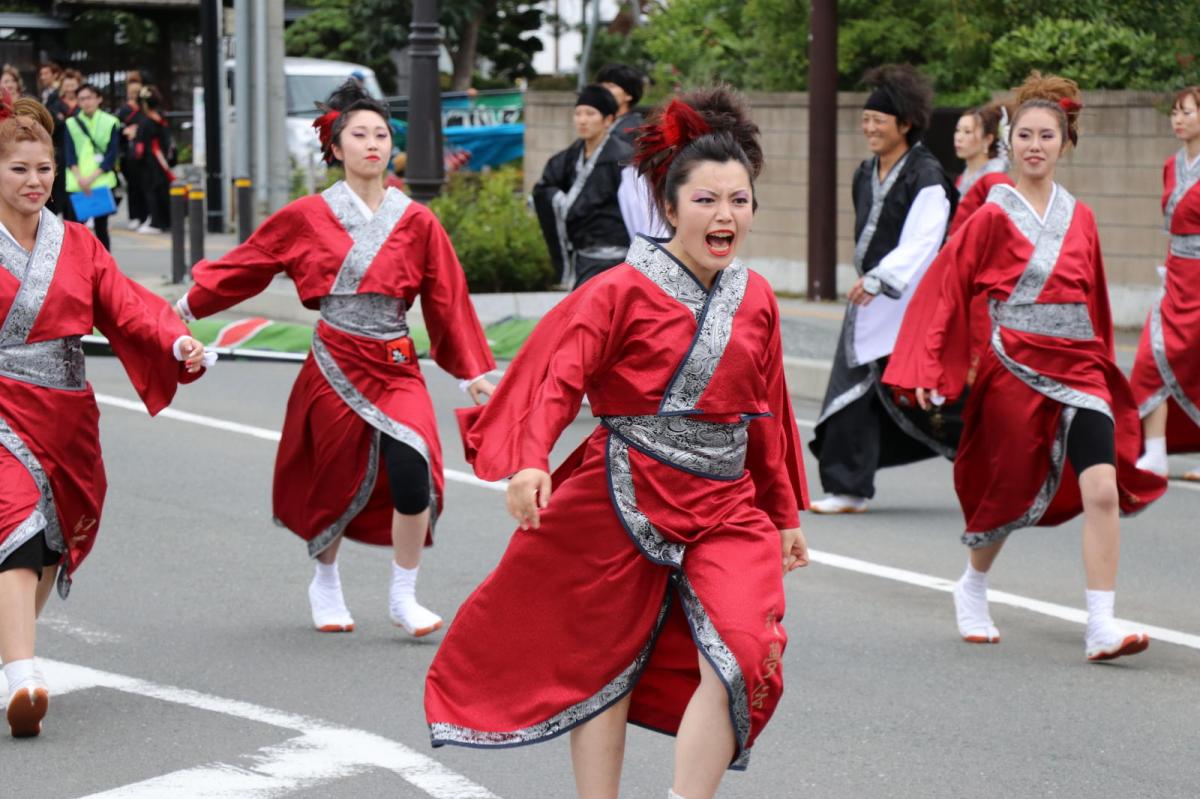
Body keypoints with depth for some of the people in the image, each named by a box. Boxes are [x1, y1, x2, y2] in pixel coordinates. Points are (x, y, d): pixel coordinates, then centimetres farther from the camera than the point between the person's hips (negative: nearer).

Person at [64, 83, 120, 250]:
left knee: (101, 226, 0)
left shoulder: (110, 122, 4)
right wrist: (79, 178, -15)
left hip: (102, 182, -1)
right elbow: (70, 155, 2)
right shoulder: (71, 123, 10)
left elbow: (111, 155, -2)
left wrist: (92, 177, -13)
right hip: (77, 185, 1)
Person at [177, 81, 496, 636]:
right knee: (338, 481, 7)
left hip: (397, 366, 1)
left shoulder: (416, 221, 3)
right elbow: (245, 266, 11)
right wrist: (187, 307, 15)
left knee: (413, 468, -19)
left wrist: (472, 371, 9)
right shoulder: (307, 217, 0)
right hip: (336, 365, -1)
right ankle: (325, 583, 36)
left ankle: (404, 598, -3)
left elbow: (447, 301, 9)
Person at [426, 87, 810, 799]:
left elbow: (767, 414, 16)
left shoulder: (756, 299, 7)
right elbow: (561, 377, -17)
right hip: (623, 501, -3)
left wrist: (786, 512, 21)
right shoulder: (622, 291, -8)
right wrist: (530, 461, -33)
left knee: (743, 653, -17)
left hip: (724, 507, 3)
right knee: (604, 660, 8)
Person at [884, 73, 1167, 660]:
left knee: (1104, 488, -14)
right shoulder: (994, 216, -3)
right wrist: (928, 368, -6)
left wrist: (1101, 359, 22)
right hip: (1016, 369, -3)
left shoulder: (1079, 218, 9)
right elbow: (944, 290, -2)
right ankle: (972, 590, 37)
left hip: (1079, 368, 3)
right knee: (1008, 493, 7)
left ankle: (1101, 628, -14)